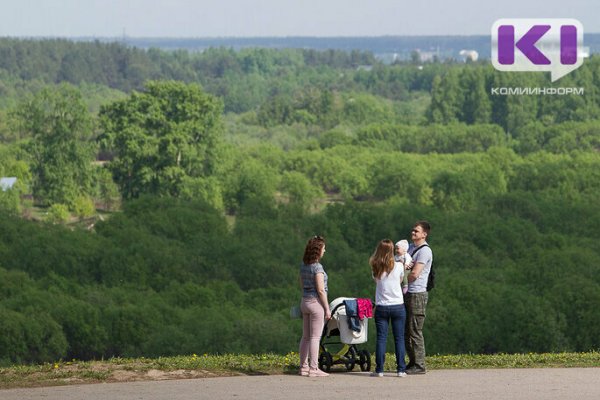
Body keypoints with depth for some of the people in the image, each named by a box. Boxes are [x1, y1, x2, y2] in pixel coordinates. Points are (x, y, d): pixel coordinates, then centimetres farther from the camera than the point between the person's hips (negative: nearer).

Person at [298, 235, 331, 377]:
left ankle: (304, 367, 16)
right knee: (315, 337, -5)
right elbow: (321, 290, -18)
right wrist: (327, 309, -13)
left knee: (306, 337, 12)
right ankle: (313, 369, -4)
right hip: (316, 302, -8)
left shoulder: (303, 265, 8)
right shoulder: (317, 267, -16)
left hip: (305, 301, 8)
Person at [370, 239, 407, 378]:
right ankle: (400, 369, 3)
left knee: (381, 338, 4)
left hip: (381, 307, 1)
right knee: (399, 339, 5)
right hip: (398, 306, -1)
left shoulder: (376, 268, -3)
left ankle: (379, 369, 1)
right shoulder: (398, 266, -7)